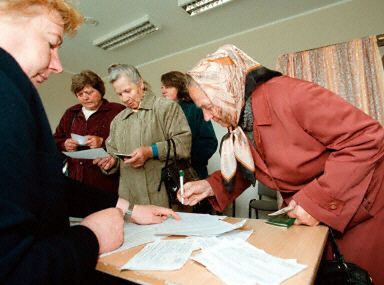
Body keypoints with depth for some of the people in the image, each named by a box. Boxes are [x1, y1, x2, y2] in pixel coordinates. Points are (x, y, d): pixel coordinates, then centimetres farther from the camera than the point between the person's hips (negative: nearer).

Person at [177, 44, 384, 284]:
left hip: (364, 213, -6)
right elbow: (246, 170, 7)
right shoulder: (239, 123, -4)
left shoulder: (287, 94, -28)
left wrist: (317, 201, -28)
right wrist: (210, 186, -9)